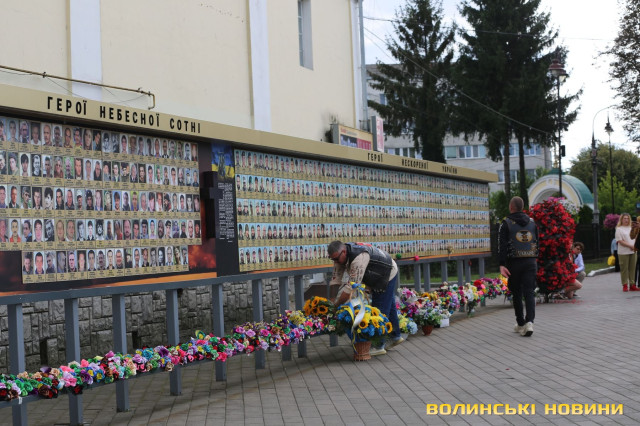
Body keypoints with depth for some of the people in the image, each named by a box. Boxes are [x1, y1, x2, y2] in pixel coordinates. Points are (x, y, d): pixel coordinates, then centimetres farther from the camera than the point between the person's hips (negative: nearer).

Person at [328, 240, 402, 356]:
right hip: (377, 279, 9)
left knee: (381, 309, -9)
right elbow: (335, 279, -12)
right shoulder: (340, 256, -14)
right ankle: (395, 337, 35)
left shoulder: (359, 258, -42)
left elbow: (351, 286, -42)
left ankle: (379, 346, -4)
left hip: (388, 276, -9)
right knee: (390, 307, 20)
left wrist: (336, 304, -36)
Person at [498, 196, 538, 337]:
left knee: (517, 293, 8)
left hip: (514, 262, -3)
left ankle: (521, 324, 14)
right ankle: (529, 322, -18)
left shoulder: (506, 223, -4)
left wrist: (502, 264, -13)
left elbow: (502, 245, -11)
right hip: (531, 262, 3)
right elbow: (537, 242, 13)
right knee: (530, 292, 0)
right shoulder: (532, 222, 10)